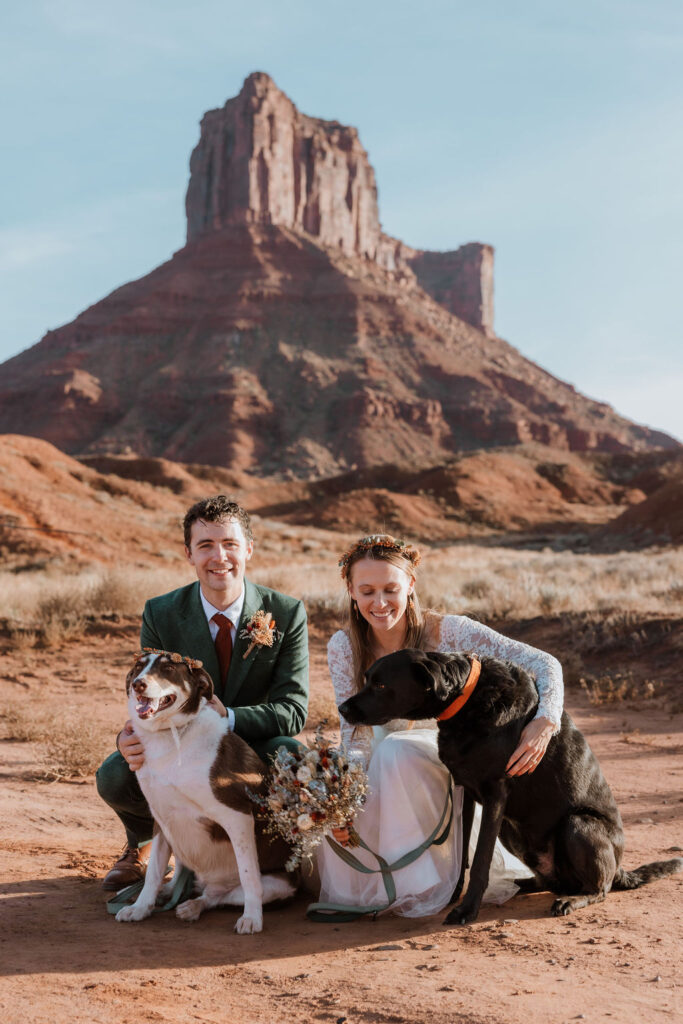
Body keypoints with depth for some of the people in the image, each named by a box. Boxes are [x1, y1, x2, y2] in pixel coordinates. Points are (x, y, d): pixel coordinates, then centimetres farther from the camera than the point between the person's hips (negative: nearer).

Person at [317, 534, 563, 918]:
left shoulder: (447, 633, -19)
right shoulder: (343, 648, -9)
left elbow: (544, 664, -20)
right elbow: (355, 734, -10)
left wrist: (545, 721, -40)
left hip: (450, 761, -3)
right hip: (385, 767, 3)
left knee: (394, 752, -34)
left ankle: (423, 884, -19)